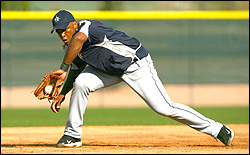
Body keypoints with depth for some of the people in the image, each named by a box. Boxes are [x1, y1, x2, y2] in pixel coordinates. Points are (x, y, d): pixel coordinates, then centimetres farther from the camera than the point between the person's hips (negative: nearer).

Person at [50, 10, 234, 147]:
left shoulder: (87, 26, -29)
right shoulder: (70, 48, -1)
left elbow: (79, 39, -54)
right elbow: (75, 70, 18)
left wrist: (63, 68, -51)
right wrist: (62, 94, 12)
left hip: (136, 63, -8)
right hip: (111, 70, 8)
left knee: (165, 108, -10)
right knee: (81, 83, -13)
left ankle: (217, 129, 2)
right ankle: (73, 135, 0)